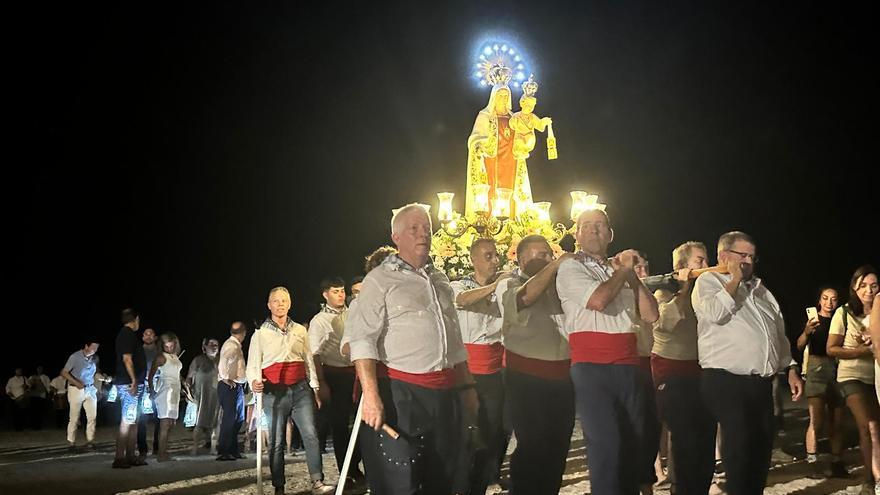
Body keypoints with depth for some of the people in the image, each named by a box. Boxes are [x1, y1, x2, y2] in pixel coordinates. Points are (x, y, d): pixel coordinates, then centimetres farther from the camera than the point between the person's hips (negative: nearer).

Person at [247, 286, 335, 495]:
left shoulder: (300, 330, 15)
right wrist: (254, 382, -18)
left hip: (301, 389, 2)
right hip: (274, 391, -2)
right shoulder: (260, 333, 6)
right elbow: (253, 365, 3)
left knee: (311, 434, -9)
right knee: (276, 441, 1)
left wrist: (315, 387, 12)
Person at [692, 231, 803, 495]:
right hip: (726, 381, -7)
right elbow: (716, 313, -20)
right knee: (740, 448, -10)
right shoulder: (707, 281, 2)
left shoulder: (760, 289, 21)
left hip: (762, 383, 7)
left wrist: (791, 369, 14)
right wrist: (735, 278, -8)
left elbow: (779, 334, 24)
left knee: (762, 447, 8)